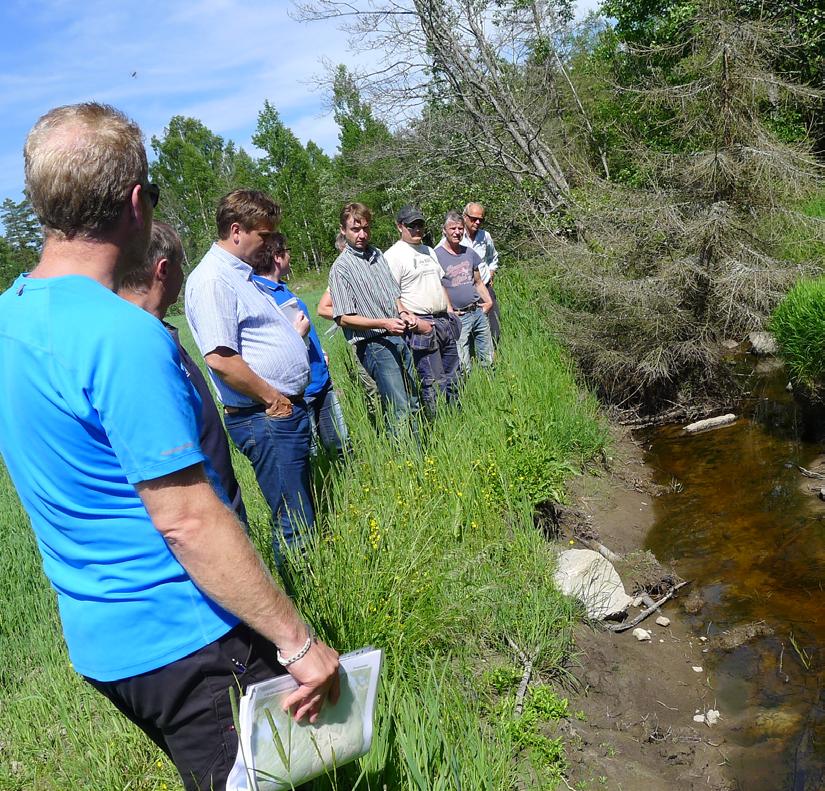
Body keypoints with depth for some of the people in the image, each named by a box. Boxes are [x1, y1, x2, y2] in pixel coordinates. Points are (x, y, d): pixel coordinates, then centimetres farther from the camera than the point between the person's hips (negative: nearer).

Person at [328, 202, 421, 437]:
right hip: (374, 345, -7)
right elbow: (344, 318, -12)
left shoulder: (378, 255, 12)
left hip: (399, 338, 7)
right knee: (400, 410, -9)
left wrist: (403, 311, 2)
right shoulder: (341, 267, -8)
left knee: (413, 402, 13)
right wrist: (383, 323, -21)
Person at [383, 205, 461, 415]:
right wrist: (415, 322, -20)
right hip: (420, 325, -8)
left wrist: (450, 310, 15)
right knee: (435, 382, -9)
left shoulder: (429, 251, 19)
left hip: (444, 321, 8)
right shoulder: (393, 255, -8)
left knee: (453, 377, 12)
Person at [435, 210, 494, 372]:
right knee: (463, 367, -4)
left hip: (479, 312, 6)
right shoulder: (436, 255, -7)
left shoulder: (469, 253, 12)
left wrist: (489, 301, 7)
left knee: (488, 362, 10)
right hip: (458, 318, -6)